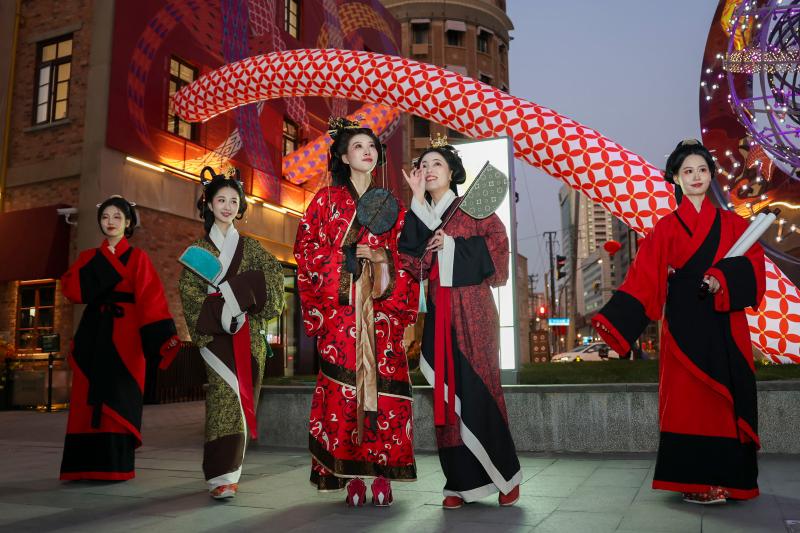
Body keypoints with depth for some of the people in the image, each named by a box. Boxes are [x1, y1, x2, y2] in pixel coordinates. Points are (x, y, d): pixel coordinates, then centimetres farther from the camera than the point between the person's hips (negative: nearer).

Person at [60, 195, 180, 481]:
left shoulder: (137, 257, 5)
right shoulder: (88, 257, 16)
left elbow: (151, 297, -7)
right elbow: (72, 290, -1)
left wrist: (164, 337, -20)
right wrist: (97, 263, -9)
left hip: (125, 334, -3)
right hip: (94, 334, 3)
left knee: (119, 397, -5)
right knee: (90, 396, 2)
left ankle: (116, 464, -1)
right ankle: (87, 464, 8)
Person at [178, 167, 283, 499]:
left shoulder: (249, 247, 14)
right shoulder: (199, 249, 9)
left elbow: (274, 273, -2)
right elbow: (189, 291, -1)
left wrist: (230, 291, -13)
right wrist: (223, 310, -14)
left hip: (248, 333, 2)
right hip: (217, 332, -2)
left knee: (241, 397, 1)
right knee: (224, 395, -14)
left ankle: (226, 470, 13)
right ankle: (223, 476, -15)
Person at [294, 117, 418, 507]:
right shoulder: (326, 200, 11)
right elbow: (308, 250, 2)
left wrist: (384, 258, -6)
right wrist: (349, 256, -8)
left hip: (382, 310, 2)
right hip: (340, 309, -2)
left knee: (383, 384, -4)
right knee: (342, 384, -8)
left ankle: (382, 476, 2)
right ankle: (350, 478, -1)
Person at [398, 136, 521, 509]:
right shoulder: (420, 213, 14)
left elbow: (498, 238, -6)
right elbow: (412, 257, -3)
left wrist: (452, 245, -11)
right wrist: (418, 200, -6)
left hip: (472, 308, -4)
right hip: (438, 311, 4)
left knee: (479, 389, -5)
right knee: (446, 393, 1)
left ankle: (506, 477, 9)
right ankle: (460, 482, 8)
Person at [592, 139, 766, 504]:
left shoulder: (733, 223, 13)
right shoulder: (666, 228, 6)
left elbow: (754, 263, 1)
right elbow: (643, 279, -4)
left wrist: (724, 278, -19)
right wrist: (613, 323, -16)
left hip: (726, 326, 2)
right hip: (685, 324, -2)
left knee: (730, 396, 3)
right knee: (690, 398, -2)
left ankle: (728, 477, 15)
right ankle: (696, 482, 5)